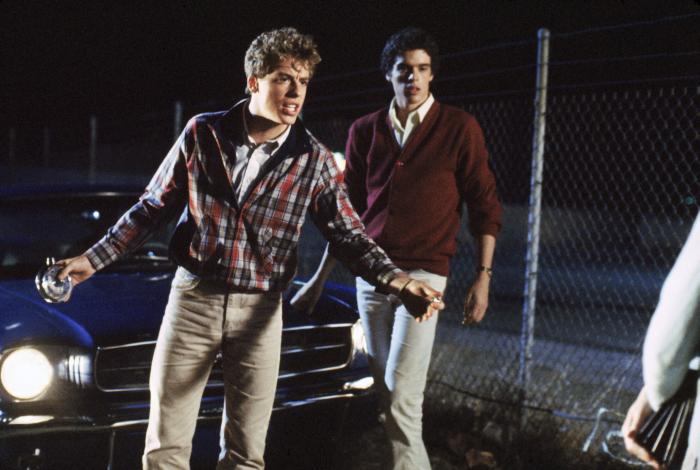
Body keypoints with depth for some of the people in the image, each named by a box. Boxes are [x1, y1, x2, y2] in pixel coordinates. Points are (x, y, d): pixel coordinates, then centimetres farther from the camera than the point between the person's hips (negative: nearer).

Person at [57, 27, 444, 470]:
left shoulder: (314, 160, -4)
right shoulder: (203, 134, -3)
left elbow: (349, 235, -6)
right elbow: (154, 207, 7)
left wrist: (398, 281, -23)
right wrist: (94, 258, 3)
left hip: (259, 311, 0)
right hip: (192, 299, 0)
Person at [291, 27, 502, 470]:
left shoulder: (460, 128, -2)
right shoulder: (365, 131, 8)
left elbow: (486, 208, 1)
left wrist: (483, 278, -6)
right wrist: (319, 279, 16)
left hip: (424, 274, -5)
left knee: (400, 394, -14)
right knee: (386, 394, 8)